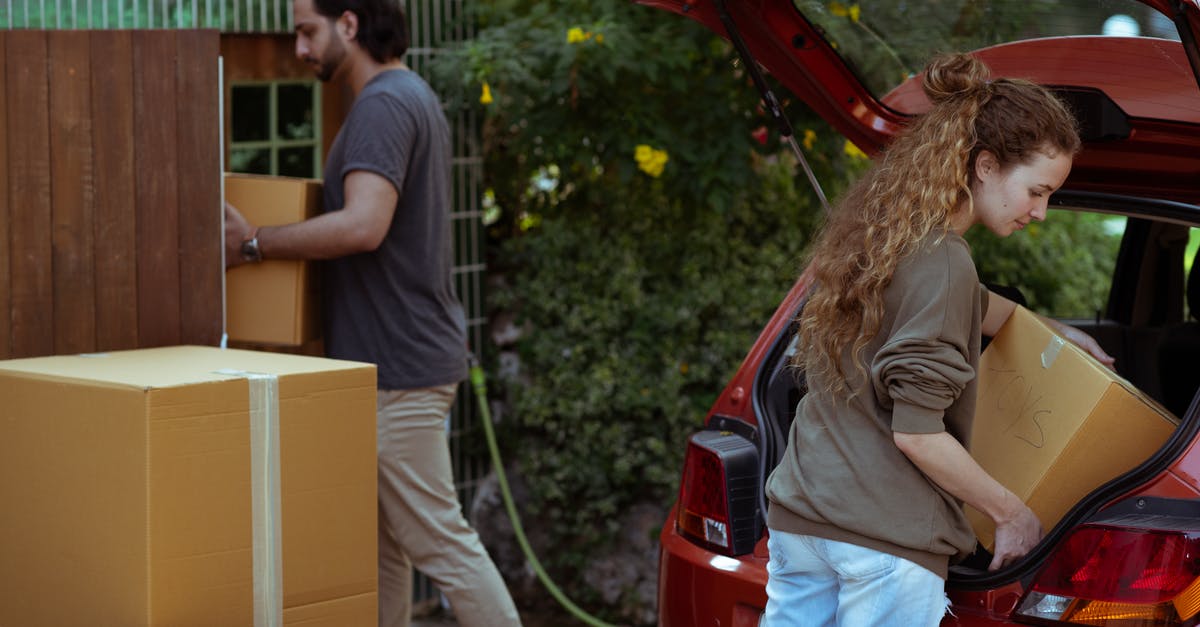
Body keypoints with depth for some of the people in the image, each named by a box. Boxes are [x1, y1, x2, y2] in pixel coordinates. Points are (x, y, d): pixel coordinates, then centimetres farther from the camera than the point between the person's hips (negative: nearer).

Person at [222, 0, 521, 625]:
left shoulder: (384, 105, -17)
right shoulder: (412, 95, 16)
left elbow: (362, 226, -30)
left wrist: (253, 243, -20)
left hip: (399, 366, -11)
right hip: (395, 358, 11)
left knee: (438, 539, -6)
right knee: (383, 544, 14)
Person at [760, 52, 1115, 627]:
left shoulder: (878, 228, 11)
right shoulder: (942, 262, -17)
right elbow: (917, 434, -19)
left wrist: (1050, 328, 40)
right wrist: (1012, 514, -8)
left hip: (797, 515, 9)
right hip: (886, 538, -9)